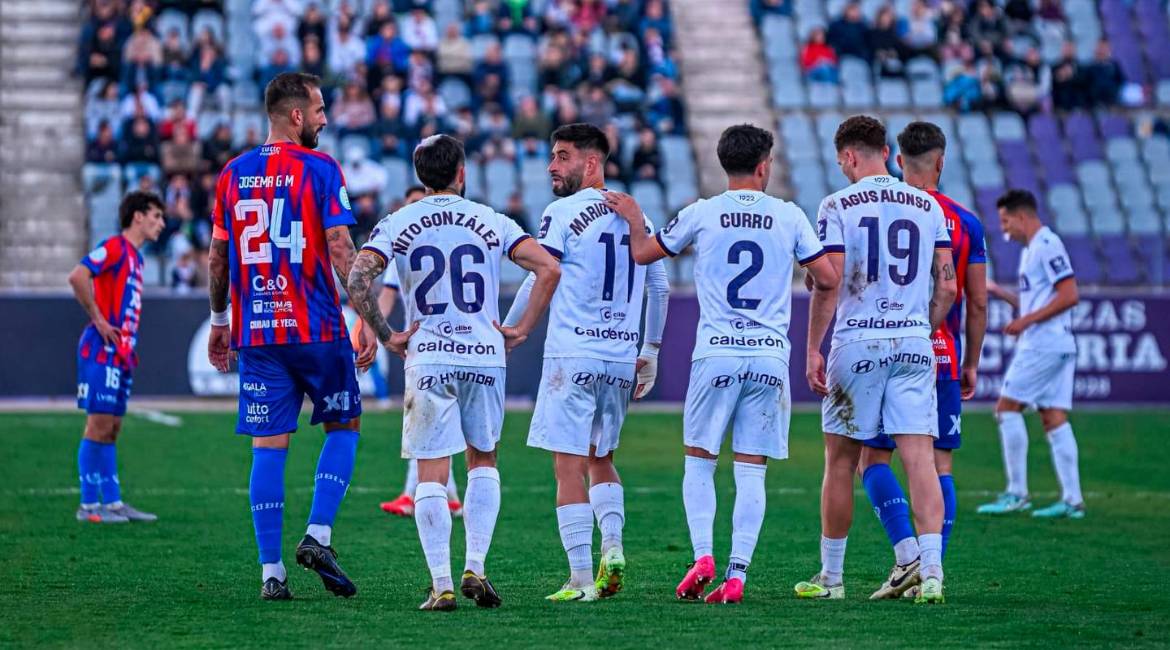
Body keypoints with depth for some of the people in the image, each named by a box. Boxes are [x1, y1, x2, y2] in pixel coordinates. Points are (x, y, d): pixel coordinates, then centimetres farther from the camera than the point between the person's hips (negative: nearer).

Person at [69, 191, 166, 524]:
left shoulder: (134, 256, 20)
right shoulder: (115, 247, -9)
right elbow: (77, 277, -22)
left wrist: (129, 346, 16)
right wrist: (97, 319, -18)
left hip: (121, 355, 9)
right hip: (103, 351, -9)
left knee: (111, 428, 10)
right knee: (99, 425, -8)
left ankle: (113, 502, 13)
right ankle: (89, 505, -6)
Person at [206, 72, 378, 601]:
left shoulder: (234, 174, 8)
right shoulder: (320, 169, -5)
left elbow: (218, 256, 12)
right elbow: (340, 248, -12)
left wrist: (219, 321, 22)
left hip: (255, 331, 4)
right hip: (317, 328, -4)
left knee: (268, 446, 4)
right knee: (344, 426, 14)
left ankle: (271, 571, 1)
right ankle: (318, 536, -2)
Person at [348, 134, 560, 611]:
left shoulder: (397, 225, 2)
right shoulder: (491, 222, 5)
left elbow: (359, 281, -11)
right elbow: (549, 269, -3)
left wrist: (386, 336, -2)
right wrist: (523, 330, 3)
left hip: (428, 359, -1)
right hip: (485, 356, 1)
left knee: (431, 474, 1)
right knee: (483, 461, 19)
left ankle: (441, 586, -4)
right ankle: (475, 568, 9)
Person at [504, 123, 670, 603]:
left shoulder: (563, 213, -6)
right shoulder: (635, 215, 12)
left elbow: (538, 284, -7)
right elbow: (660, 287, 16)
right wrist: (650, 351, 23)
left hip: (573, 355, -6)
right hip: (622, 357, 6)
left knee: (569, 466, -3)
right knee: (600, 458, 21)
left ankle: (581, 578, -7)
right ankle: (612, 545, 1)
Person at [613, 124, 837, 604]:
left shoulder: (701, 215, 1)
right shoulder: (789, 217, 3)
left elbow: (642, 253, 13)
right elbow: (828, 278, 6)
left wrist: (631, 216, 31)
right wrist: (803, 273, 28)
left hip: (716, 353, -1)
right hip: (770, 355, 1)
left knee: (698, 461, 10)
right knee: (751, 472, 3)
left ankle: (703, 555, -8)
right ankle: (737, 575, -3)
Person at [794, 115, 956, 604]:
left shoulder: (838, 207, -4)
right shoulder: (928, 206, 8)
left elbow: (828, 285, -8)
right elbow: (947, 286, 9)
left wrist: (813, 350, -2)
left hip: (857, 343, -3)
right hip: (914, 343, 3)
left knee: (840, 462, 8)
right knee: (920, 458, -1)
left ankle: (831, 576, 15)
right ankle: (931, 572, -12)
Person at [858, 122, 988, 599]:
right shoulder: (965, 222, 4)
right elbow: (978, 303, 5)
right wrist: (971, 364, 15)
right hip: (944, 360, 2)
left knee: (873, 459, 4)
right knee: (939, 464, 7)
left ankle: (907, 555, -12)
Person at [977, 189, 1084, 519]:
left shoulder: (1047, 245, -11)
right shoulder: (1032, 249, 20)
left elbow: (1068, 295, -18)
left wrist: (1026, 320, -18)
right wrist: (1000, 293, 16)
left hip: (1044, 344, -10)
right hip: (1055, 346, 10)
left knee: (1007, 408, -7)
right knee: (1054, 418, 5)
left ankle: (1017, 493, -6)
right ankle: (1072, 499, 1)